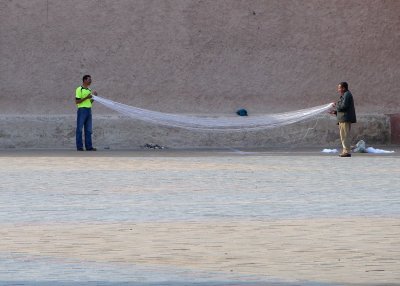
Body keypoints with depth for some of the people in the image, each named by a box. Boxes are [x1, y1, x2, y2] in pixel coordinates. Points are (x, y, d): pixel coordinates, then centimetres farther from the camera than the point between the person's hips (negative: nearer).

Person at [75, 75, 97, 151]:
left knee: (88, 130, 7)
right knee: (79, 129, -3)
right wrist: (86, 97, -19)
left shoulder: (89, 90, 17)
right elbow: (77, 101, -12)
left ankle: (89, 146, 8)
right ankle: (79, 147, -2)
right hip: (82, 110, -7)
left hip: (89, 110, 7)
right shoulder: (79, 89, -6)